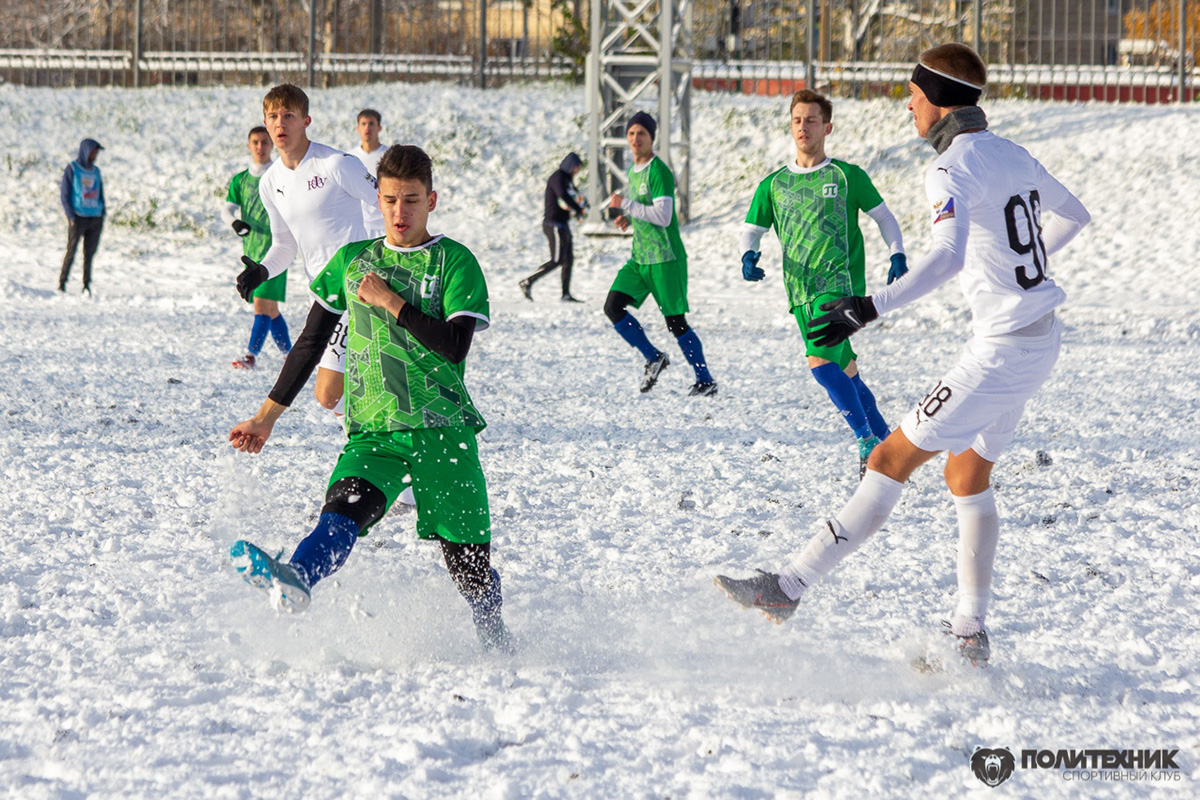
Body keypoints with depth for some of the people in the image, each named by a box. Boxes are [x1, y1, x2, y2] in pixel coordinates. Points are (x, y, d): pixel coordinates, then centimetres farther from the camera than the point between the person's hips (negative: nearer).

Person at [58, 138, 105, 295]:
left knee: (90, 253, 1)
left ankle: (87, 285, 6)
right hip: (78, 217, -4)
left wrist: (102, 216, 8)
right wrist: (71, 217, -11)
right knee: (71, 251, -5)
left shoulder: (96, 171, 13)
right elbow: (64, 194, -3)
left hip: (95, 218, 4)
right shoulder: (72, 169, -2)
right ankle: (62, 283, 4)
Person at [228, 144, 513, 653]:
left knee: (468, 560, 1)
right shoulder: (352, 262, 14)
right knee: (345, 509, -28)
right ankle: (294, 581, -56)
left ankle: (496, 644, 25)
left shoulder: (455, 263, 2)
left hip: (442, 427, -2)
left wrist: (389, 301, -10)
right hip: (373, 430, 2)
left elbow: (455, 346, -11)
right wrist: (267, 416, 19)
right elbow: (311, 342, 20)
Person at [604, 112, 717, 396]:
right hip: (640, 258, 8)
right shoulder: (634, 171, 13)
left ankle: (705, 380, 9)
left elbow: (663, 217, -23)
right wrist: (628, 217, 8)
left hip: (666, 258, -8)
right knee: (613, 306, -6)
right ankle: (653, 358, 9)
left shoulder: (659, 171, -14)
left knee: (675, 321, -4)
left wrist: (626, 205, -19)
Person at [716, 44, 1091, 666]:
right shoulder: (1011, 154, 11)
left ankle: (790, 588, -6)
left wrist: (869, 308, -43)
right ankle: (970, 635, 18)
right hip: (1040, 339, 9)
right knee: (968, 477, 18)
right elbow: (1073, 214, 28)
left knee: (892, 461, -7)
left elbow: (947, 257, -36)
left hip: (1002, 350, -9)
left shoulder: (953, 168, -17)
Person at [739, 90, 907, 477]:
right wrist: (749, 256, -7)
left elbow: (884, 216, 12)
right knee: (846, 372, 9)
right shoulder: (774, 184, 11)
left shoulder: (848, 176, 2)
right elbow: (752, 230, 15)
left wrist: (897, 255, -2)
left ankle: (867, 440, -13)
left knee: (821, 362, -23)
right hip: (801, 294, 5)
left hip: (842, 285, -5)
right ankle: (885, 444, 24)